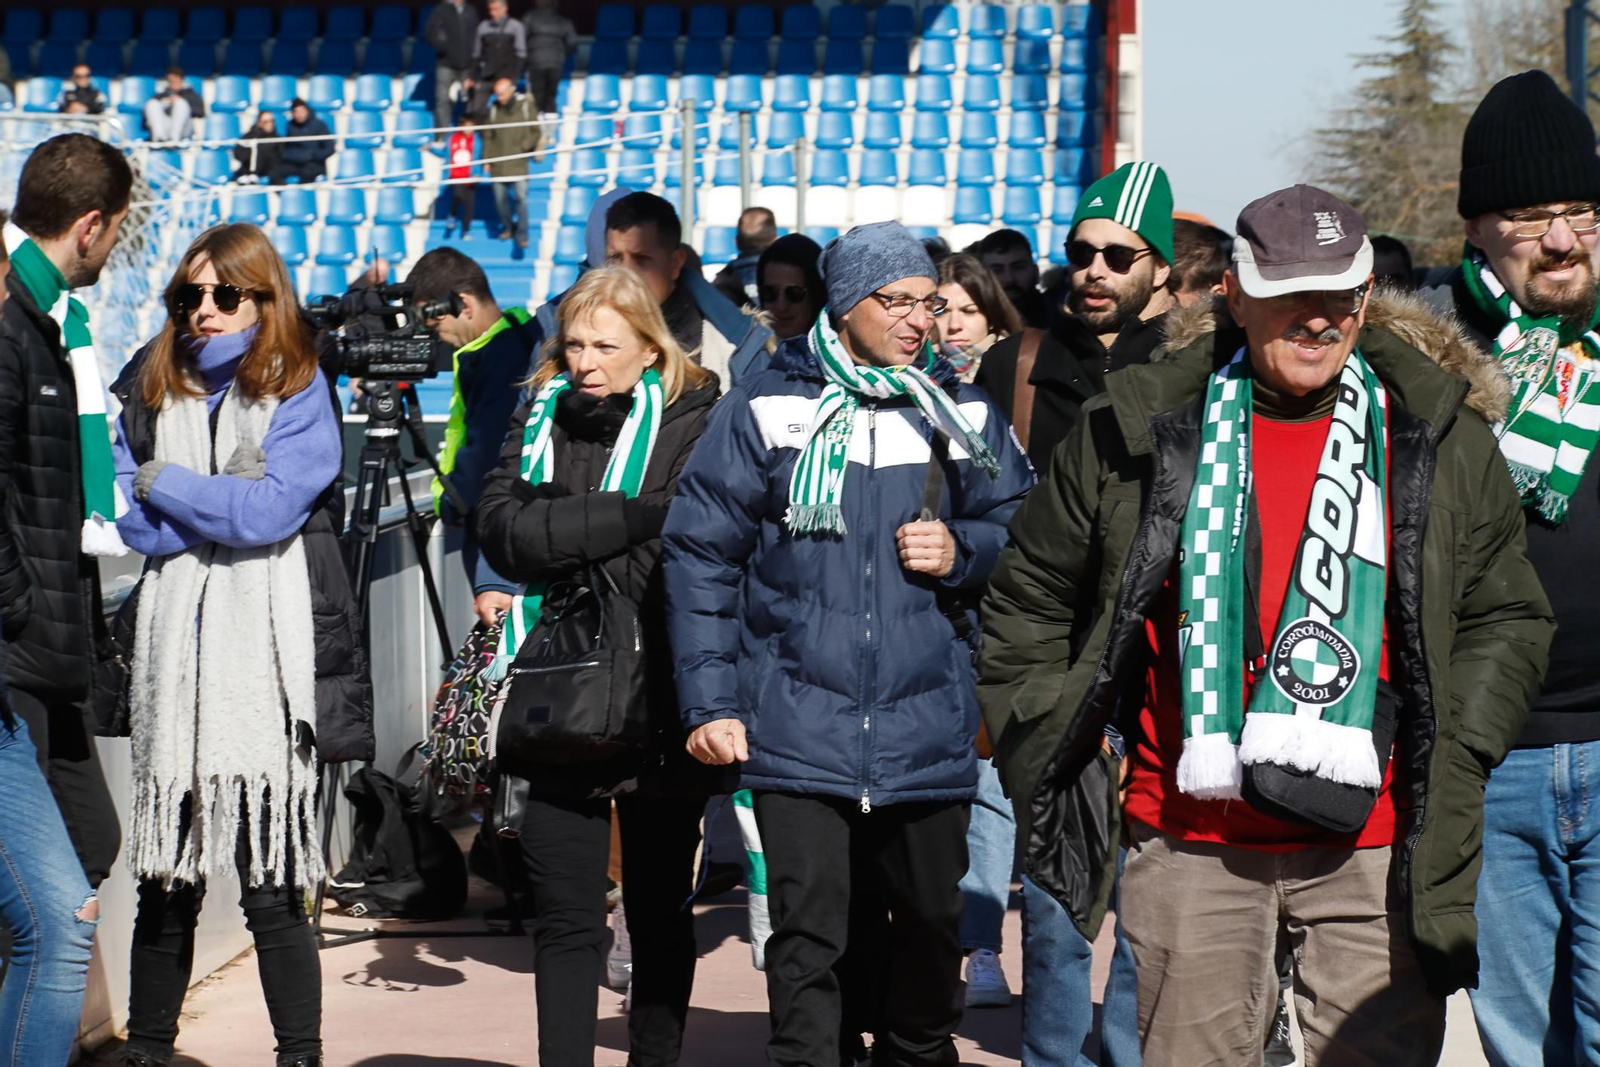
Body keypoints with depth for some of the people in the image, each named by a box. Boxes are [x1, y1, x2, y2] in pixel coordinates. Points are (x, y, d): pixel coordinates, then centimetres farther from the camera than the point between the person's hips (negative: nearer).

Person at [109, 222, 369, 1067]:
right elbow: (127, 518, 4)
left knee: (272, 889, -4)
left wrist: (162, 483, -3)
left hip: (269, 664, -3)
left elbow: (269, 513, -11)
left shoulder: (300, 391, 2)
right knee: (166, 887, 7)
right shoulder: (150, 387, 13)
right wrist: (222, 500, -6)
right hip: (175, 653, 4)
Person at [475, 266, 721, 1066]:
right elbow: (502, 527, -8)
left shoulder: (693, 423, -2)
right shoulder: (540, 420, 10)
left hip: (659, 702, -2)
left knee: (661, 914, 10)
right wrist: (633, 515, -15)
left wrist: (560, 540, -10)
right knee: (564, 918, 0)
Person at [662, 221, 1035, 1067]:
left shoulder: (963, 414, 8)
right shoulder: (765, 409, -1)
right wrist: (709, 701, -7)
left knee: (931, 920, 16)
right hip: (798, 731, -3)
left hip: (926, 732, 3)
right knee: (807, 937, -4)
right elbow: (701, 556, -1)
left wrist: (962, 552, -7)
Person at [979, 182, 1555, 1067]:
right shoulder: (1142, 427, 2)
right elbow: (1029, 602, 12)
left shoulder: (1442, 436, 4)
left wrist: (1446, 753, -2)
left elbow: (1507, 618, 10)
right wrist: (1052, 750, 6)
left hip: (1373, 846, 0)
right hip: (1190, 839, 0)